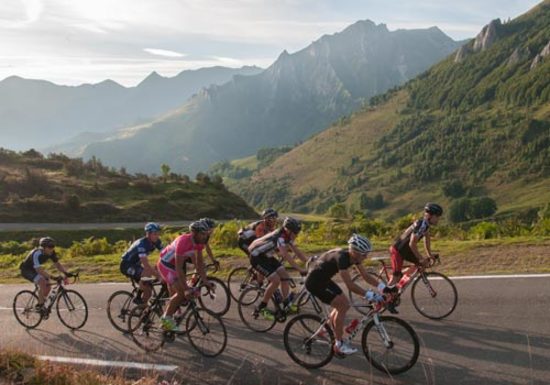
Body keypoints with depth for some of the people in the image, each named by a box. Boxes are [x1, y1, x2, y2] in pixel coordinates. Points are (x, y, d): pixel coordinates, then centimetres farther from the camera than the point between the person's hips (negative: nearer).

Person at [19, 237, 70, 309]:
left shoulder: (51, 253, -13)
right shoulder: (37, 254, -35)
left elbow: (57, 264, -7)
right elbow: (39, 270, -41)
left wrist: (66, 273, -23)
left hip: (35, 270, 8)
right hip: (26, 270, -8)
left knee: (47, 287, -6)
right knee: (42, 282, -29)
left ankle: (39, 303, 14)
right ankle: (40, 305, -19)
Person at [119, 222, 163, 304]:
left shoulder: (156, 242, -8)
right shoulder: (142, 244, -31)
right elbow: (146, 264, -38)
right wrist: (158, 276, -42)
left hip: (136, 264, 8)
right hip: (126, 265, -8)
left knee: (148, 289, 1)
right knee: (147, 273, -30)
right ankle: (138, 298, -15)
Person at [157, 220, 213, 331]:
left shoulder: (199, 242, -12)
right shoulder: (183, 241, -35)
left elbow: (199, 263, -3)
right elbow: (179, 268, -36)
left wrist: (205, 281, -10)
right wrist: (186, 288, -39)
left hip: (174, 265, 8)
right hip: (165, 264, -8)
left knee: (174, 295, 12)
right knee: (181, 292, -20)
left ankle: (166, 322, 26)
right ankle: (166, 318, -5)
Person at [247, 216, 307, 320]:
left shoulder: (287, 236, -3)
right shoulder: (279, 237, -31)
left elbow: (297, 251, 2)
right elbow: (286, 256, -41)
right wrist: (300, 270, -45)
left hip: (266, 256, 9)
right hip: (257, 257, -9)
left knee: (284, 275, 1)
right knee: (276, 280, -17)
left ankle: (286, 305, 9)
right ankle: (260, 309, -7)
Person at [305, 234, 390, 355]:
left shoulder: (353, 257, -6)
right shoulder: (342, 257, -31)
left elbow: (366, 276, 0)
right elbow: (350, 285, -37)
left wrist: (384, 287, -11)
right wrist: (370, 295, -41)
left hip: (324, 279, 9)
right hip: (315, 282, -9)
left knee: (344, 304, 9)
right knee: (342, 306, -12)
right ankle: (338, 345, -1)